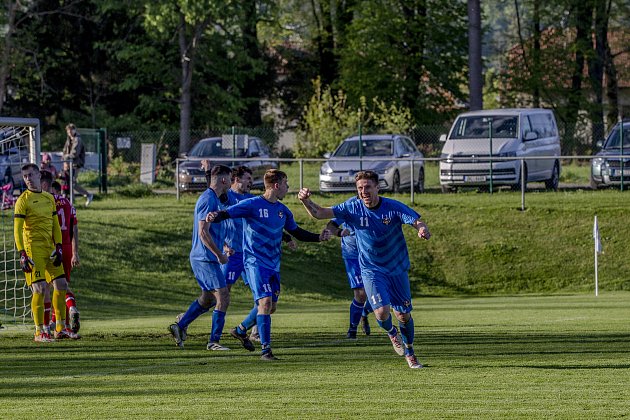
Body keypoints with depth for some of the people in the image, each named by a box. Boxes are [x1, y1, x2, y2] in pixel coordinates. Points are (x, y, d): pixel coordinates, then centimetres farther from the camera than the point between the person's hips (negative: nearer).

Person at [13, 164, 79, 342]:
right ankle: (39, 332, -5)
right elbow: (17, 229, -9)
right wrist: (22, 254, -16)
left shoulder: (49, 198, 14)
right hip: (33, 249, -7)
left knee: (61, 285, 6)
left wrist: (58, 247, 7)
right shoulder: (23, 201, -5)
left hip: (50, 248, 7)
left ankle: (60, 328, 17)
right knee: (40, 289, -12)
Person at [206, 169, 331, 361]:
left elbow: (297, 233, 22)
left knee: (271, 307, 12)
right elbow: (227, 213, -17)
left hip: (274, 265, 8)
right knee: (265, 302, -19)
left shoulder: (283, 210, 11)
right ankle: (266, 349, -17)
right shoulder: (252, 205, -10)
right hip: (255, 263, -8)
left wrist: (319, 237, 8)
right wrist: (214, 217, -39)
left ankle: (241, 330, 35)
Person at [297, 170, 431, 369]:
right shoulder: (353, 207, -11)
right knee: (382, 311, -19)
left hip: (397, 269, 0)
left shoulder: (393, 207, -16)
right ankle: (392, 333, 18)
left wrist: (422, 229, -49)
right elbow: (320, 213, -13)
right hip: (371, 269, 0)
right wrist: (306, 201, -33)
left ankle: (409, 353, 33)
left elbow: (417, 221, -24)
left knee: (403, 315, 7)